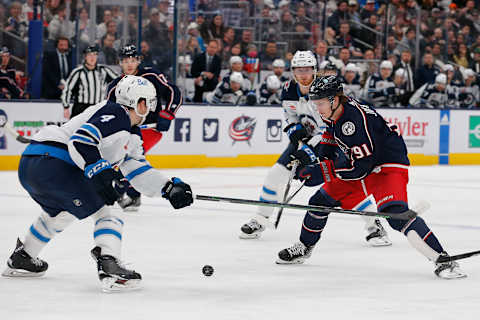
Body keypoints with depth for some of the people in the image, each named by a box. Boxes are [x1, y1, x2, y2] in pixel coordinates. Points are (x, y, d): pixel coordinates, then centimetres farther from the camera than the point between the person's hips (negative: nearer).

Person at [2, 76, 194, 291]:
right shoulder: (115, 114, -8)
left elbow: (138, 170, 26)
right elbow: (81, 140, -22)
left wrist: (169, 188, 17)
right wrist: (101, 174, -28)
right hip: (50, 163, -11)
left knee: (60, 212, 35)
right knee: (102, 211, -9)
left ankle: (21, 260, 48)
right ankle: (109, 266, -25)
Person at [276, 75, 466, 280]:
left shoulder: (355, 121, -31)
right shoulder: (334, 112, -4)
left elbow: (359, 169, -29)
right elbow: (332, 135, 21)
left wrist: (321, 172, -24)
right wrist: (316, 157, 5)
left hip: (389, 166, -10)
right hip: (359, 164, 10)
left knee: (395, 212, -31)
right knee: (320, 201, 10)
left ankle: (442, 259, -33)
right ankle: (304, 248, 33)